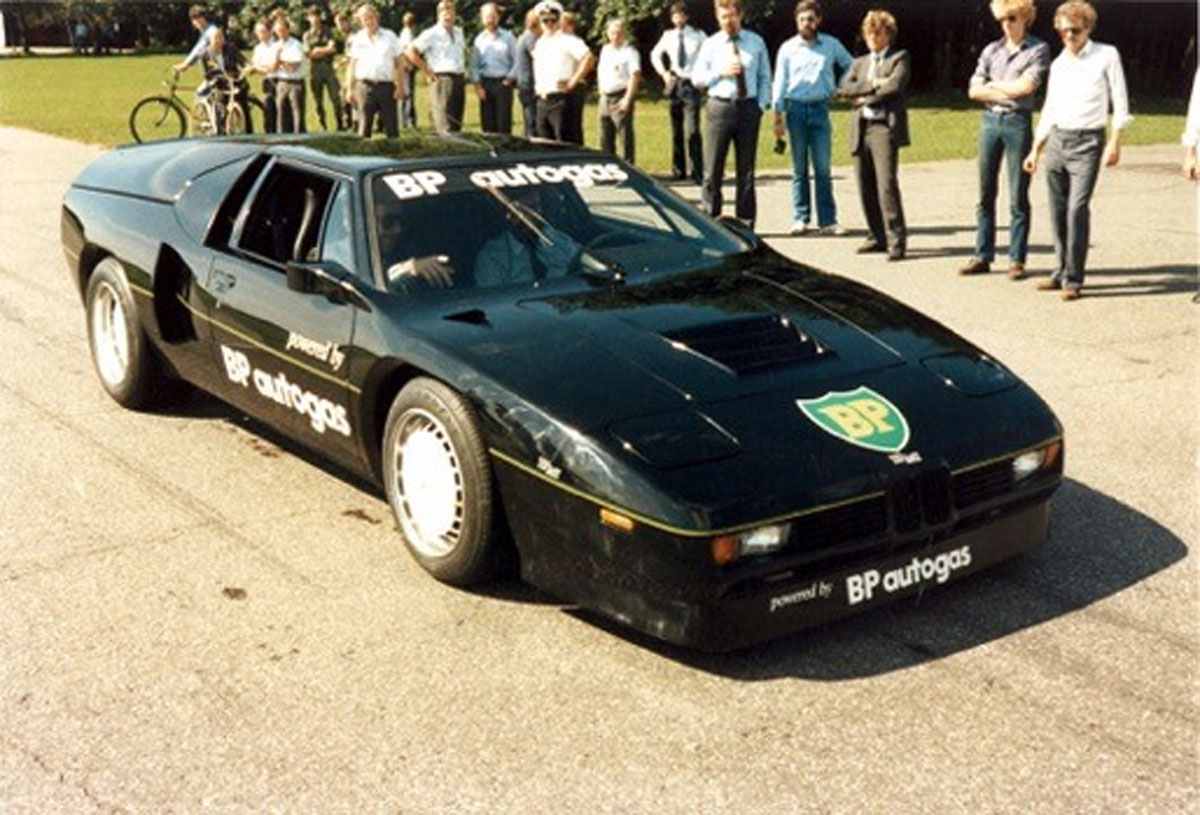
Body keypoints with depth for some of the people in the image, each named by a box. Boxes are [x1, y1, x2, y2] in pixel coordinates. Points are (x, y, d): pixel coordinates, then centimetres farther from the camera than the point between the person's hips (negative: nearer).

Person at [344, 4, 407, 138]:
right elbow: (352, 65, 12)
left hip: (386, 85, 0)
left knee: (391, 126, 0)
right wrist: (349, 89, 6)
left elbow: (400, 62, 6)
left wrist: (400, 87, -2)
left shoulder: (389, 36, 7)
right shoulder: (357, 39, 9)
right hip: (365, 86, 1)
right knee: (364, 125, -1)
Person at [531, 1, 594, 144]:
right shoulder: (539, 43, 17)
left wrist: (573, 82, -16)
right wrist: (538, 89, 17)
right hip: (542, 100, 8)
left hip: (561, 99, -8)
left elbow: (589, 58, -18)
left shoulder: (567, 40, -6)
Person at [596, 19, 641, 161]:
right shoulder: (605, 50, 15)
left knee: (625, 136, -8)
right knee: (605, 138, 13)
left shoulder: (629, 52, -8)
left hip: (621, 98, -8)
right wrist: (601, 92, 14)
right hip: (605, 97, 8)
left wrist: (627, 98, -24)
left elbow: (635, 75, -17)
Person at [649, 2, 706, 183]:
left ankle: (696, 172, -11)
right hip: (673, 84, 4)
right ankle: (678, 170, 17)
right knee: (676, 131, 8)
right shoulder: (668, 36, 7)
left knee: (692, 131, -13)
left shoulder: (698, 36, -2)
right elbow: (655, 54, 23)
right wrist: (663, 72, 12)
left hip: (691, 85, -4)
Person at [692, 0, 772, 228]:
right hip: (719, 107, -1)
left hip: (749, 108, 1)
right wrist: (721, 72, -12)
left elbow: (765, 78, 11)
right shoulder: (711, 45, 5)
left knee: (746, 170, 7)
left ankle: (745, 224, 14)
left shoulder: (756, 43, 8)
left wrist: (762, 104, -2)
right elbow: (696, 78, 3)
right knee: (713, 169, -2)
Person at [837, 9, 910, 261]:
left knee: (886, 183, -16)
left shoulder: (899, 58, 9)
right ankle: (878, 236, 15)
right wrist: (872, 84, -8)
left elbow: (894, 87, -8)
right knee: (866, 186, 5)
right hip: (860, 129, 6)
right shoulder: (859, 63, 23)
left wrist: (864, 97, -2)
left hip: (885, 127, -6)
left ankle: (896, 240, -16)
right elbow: (845, 88, 5)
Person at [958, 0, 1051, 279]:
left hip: (1018, 122, -4)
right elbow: (974, 90, 4)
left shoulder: (1038, 49, 0)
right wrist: (1008, 92, -6)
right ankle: (982, 256, 12)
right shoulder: (992, 50, 12)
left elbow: (1027, 86, -13)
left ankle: (1017, 259, 4)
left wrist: (994, 85, -2)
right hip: (990, 120, 4)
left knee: (1018, 198, -1)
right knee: (985, 194, 6)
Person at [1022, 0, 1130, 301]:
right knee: (1058, 210, 6)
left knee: (1077, 209, -14)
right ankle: (1061, 271, 17)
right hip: (1056, 140, 5)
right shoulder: (1058, 64, 14)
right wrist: (1035, 151, 16)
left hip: (1088, 142, -5)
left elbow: (1120, 103, -1)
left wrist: (1114, 143, -9)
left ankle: (1073, 279, -10)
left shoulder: (1107, 56, 1)